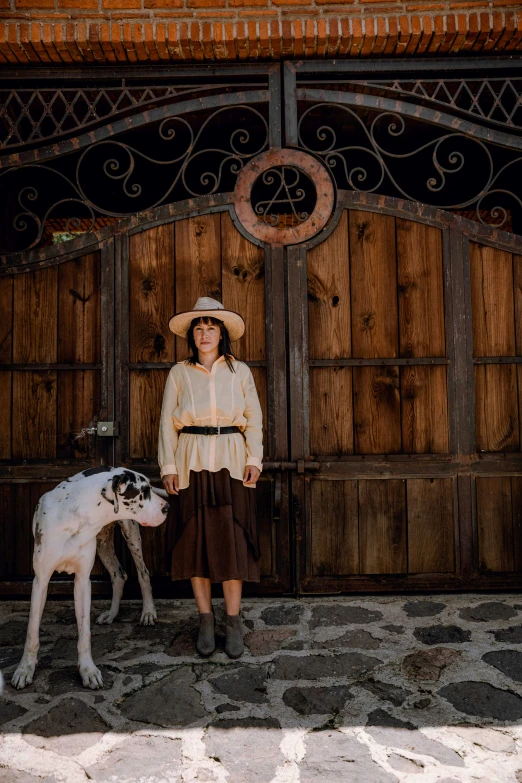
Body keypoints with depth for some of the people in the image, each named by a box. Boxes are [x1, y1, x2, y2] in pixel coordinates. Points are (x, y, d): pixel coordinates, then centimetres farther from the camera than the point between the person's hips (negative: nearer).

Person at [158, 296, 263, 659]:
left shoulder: (240, 371, 7)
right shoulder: (180, 373, 6)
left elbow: (254, 419, 6)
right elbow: (168, 423, 5)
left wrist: (254, 459, -4)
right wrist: (168, 466, -2)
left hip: (231, 463, 0)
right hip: (192, 463, 1)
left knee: (233, 538, -2)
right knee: (196, 537, 4)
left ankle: (233, 622, 10)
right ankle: (206, 619, 17)